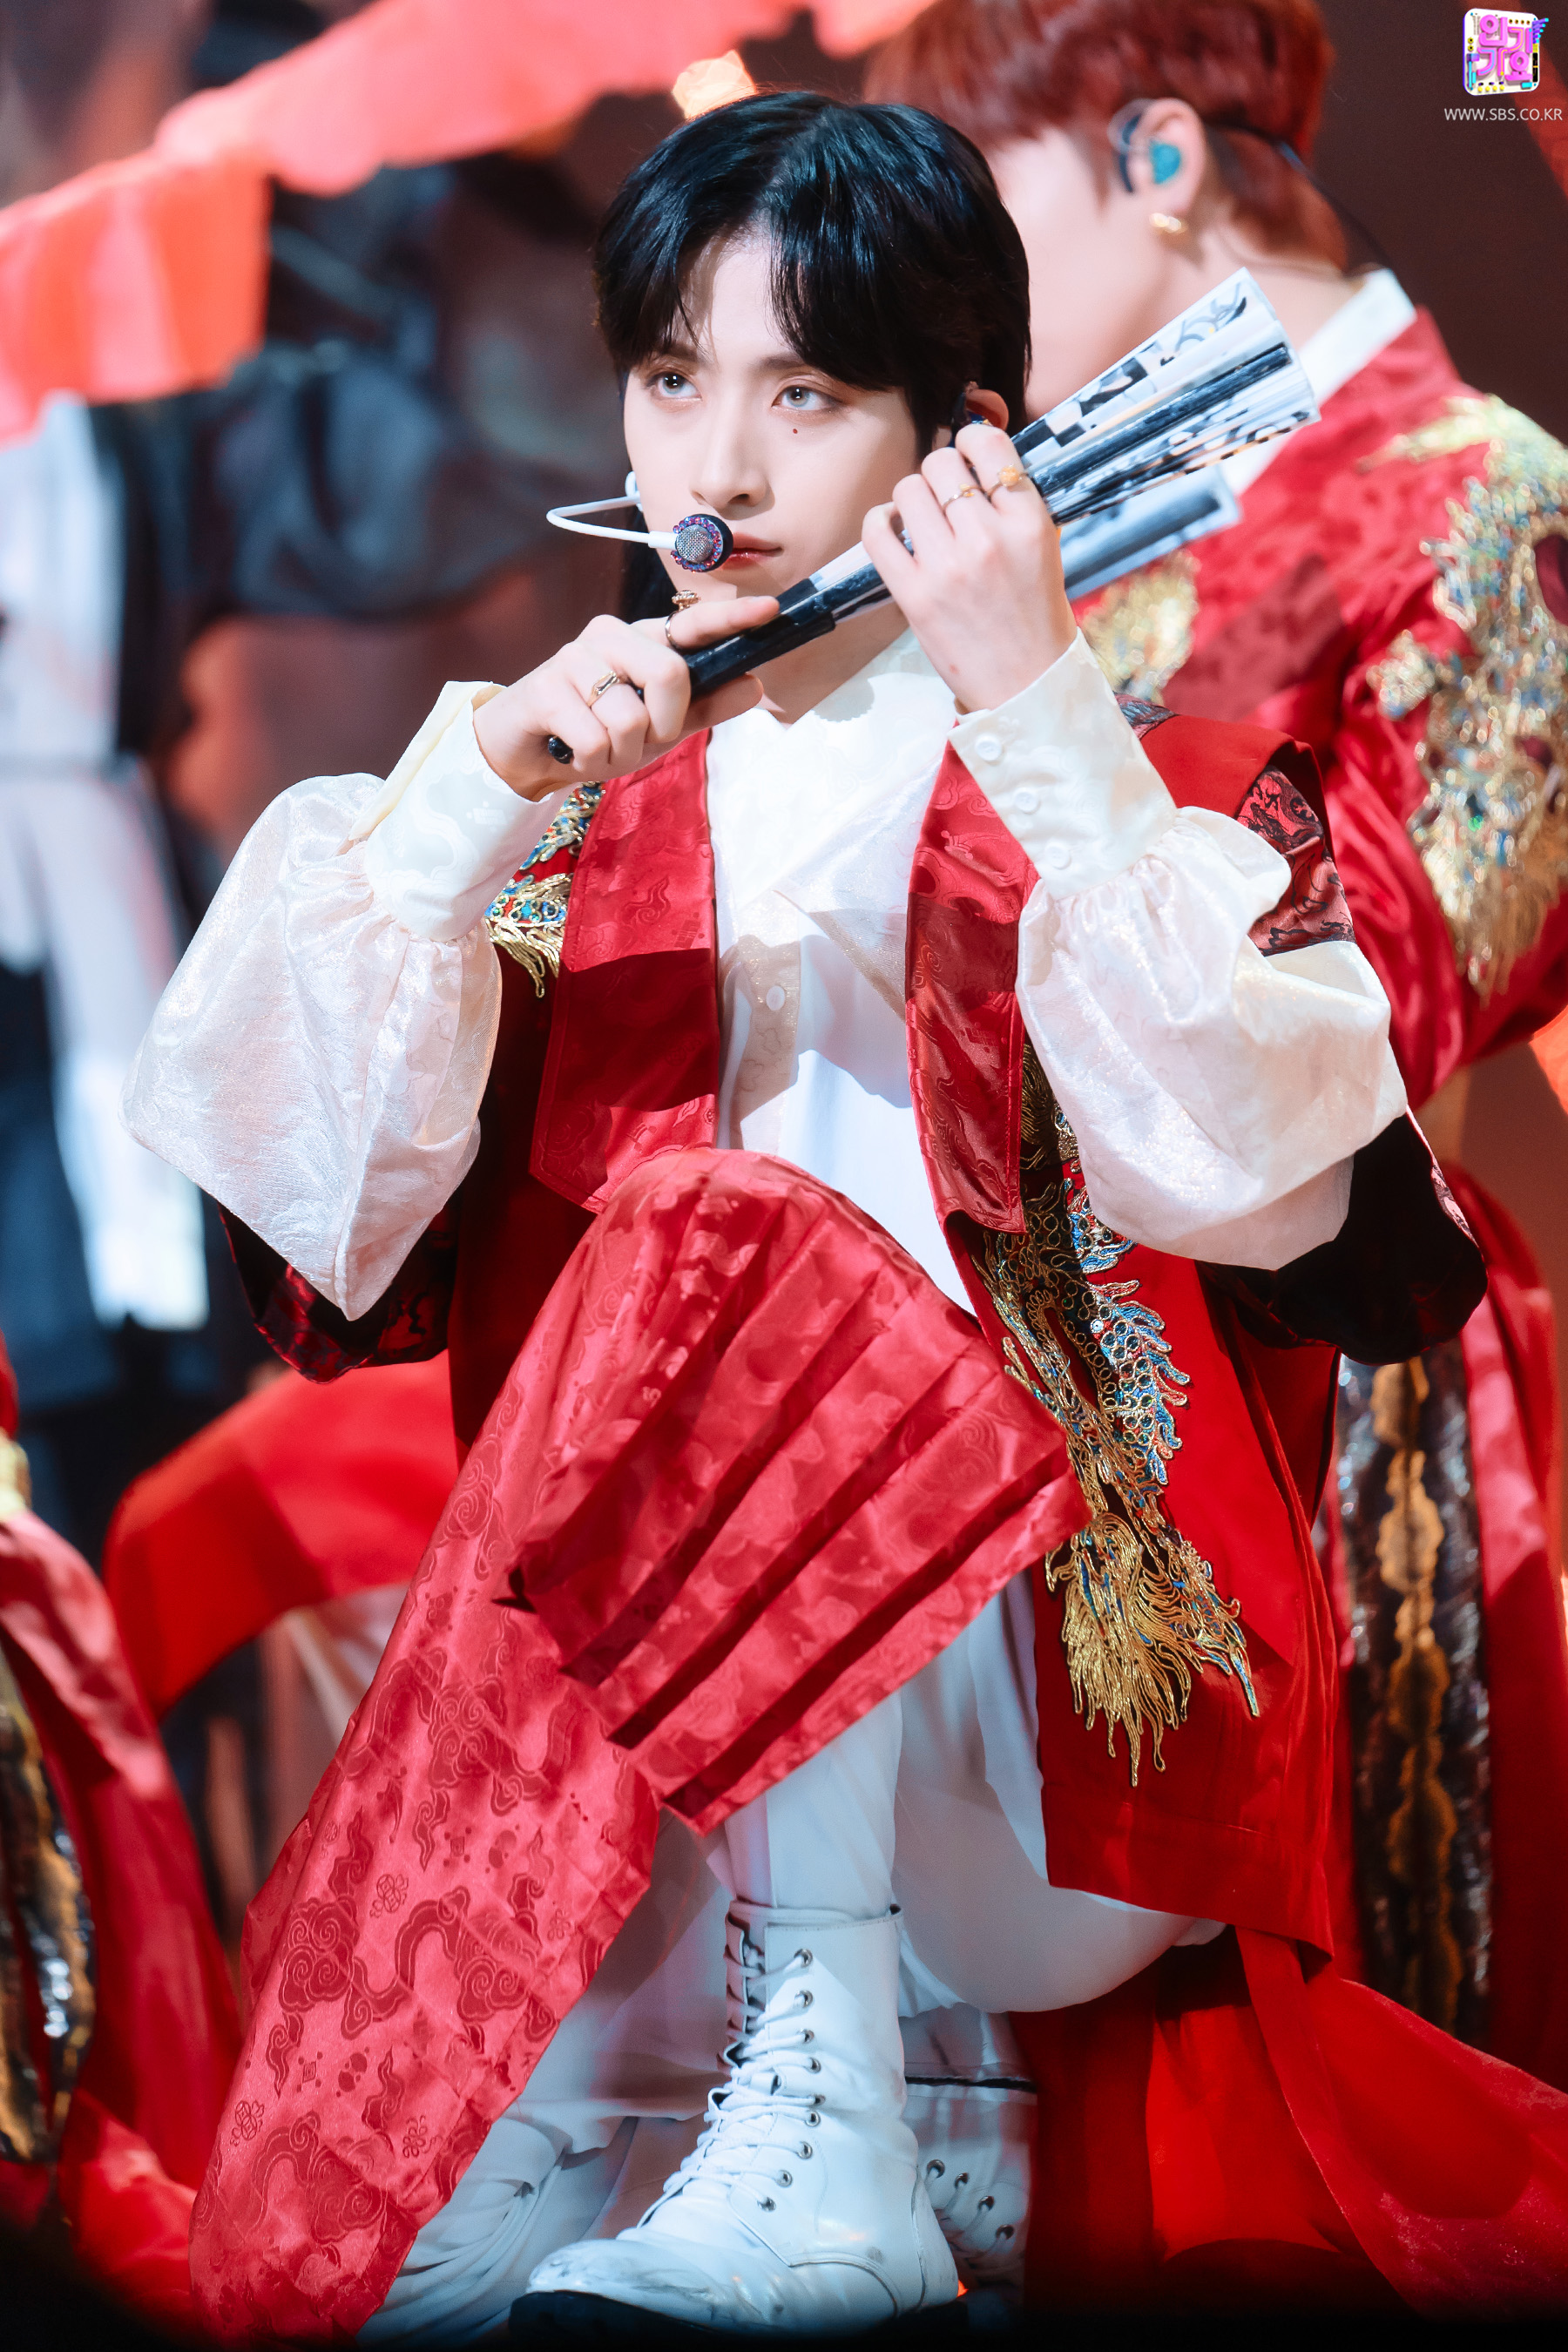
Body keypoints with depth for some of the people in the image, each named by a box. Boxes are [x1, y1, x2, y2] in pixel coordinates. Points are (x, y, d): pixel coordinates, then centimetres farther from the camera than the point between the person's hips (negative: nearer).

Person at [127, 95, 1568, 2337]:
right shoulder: (566, 803, 15)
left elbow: (1247, 1171, -14)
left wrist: (1037, 711, -16)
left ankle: (815, 2151, -29)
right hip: (614, 1685, 2)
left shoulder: (1152, 795, 7)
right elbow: (311, 1186, 0)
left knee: (747, 1272, -31)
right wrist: (469, 795, -12)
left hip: (1057, 1690, -2)